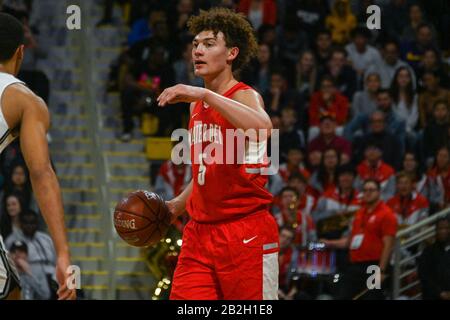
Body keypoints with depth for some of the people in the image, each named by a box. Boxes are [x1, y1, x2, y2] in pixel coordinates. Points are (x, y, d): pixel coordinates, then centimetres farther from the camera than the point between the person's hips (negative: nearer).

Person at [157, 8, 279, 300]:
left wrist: (205, 94, -37)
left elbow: (262, 128, -36)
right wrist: (177, 205, 18)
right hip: (200, 232, 7)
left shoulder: (244, 96, -10)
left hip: (246, 234, -7)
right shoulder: (196, 105, 15)